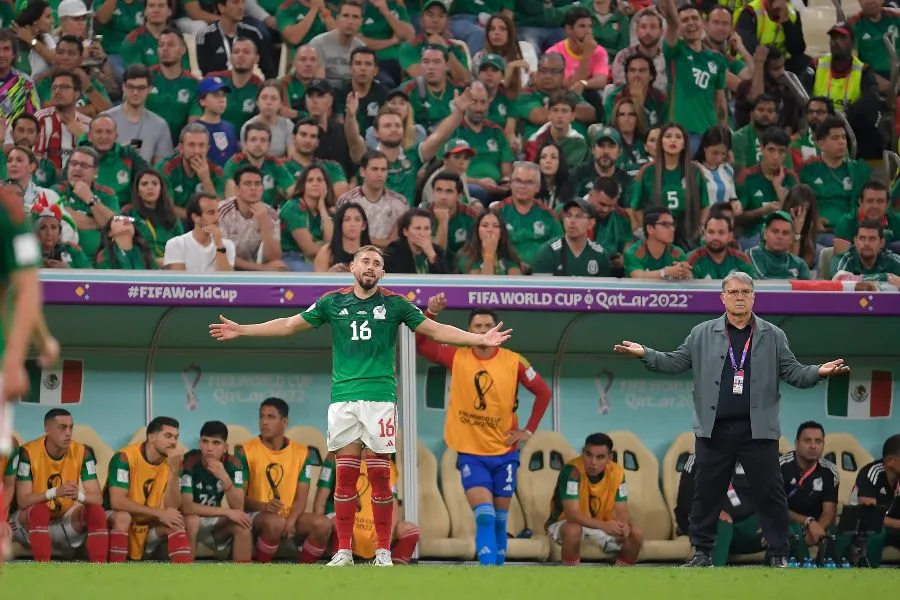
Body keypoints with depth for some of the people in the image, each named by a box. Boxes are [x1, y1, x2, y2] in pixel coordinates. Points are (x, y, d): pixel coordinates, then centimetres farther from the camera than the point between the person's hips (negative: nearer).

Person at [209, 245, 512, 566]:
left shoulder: (394, 304, 4)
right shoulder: (333, 303, 7)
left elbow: (436, 330, 5)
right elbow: (289, 325, 13)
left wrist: (480, 338, -4)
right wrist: (240, 330, 11)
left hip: (380, 397, -1)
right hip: (343, 397, 1)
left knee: (380, 474, -2)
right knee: (346, 473, 1)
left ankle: (383, 551, 3)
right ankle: (343, 550, 5)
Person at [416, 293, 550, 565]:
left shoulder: (513, 362, -4)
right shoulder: (456, 357, -4)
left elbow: (543, 392, 5)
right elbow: (419, 344, -5)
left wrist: (528, 431, 0)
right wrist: (431, 314, -19)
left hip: (504, 453, 1)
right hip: (470, 453, -1)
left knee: (500, 519, 9)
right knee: (484, 515, -17)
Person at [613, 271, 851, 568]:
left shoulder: (773, 336, 7)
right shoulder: (703, 334, 7)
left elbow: (793, 372, 5)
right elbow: (676, 362, 8)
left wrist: (819, 372, -12)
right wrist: (645, 354, -4)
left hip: (758, 430, -1)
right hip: (714, 430, 1)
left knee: (770, 493, 0)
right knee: (706, 492, 7)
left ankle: (778, 555, 7)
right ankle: (702, 552, 18)